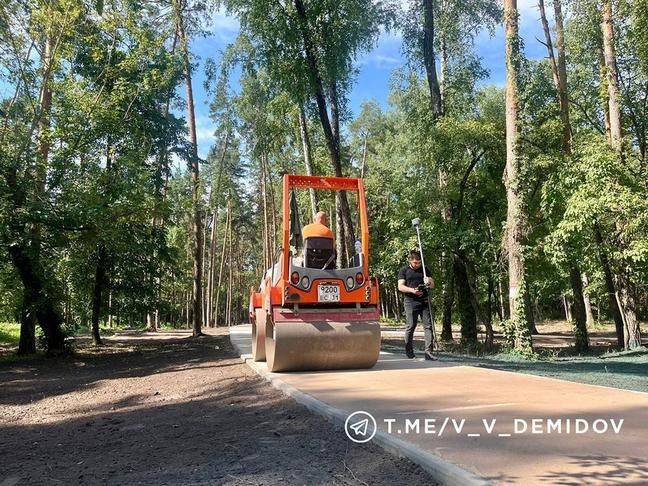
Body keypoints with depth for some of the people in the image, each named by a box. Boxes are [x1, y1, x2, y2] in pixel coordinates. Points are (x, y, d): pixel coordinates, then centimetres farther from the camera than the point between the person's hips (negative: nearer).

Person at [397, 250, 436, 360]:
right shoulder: (404, 270, 7)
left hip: (425, 301, 3)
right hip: (411, 302, -3)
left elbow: (432, 285, 15)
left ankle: (429, 351, -4)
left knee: (428, 325, -4)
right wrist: (412, 290, -18)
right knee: (410, 326, -1)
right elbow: (400, 287, -2)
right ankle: (409, 352, 10)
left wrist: (429, 282, -9)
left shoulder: (424, 270, 17)